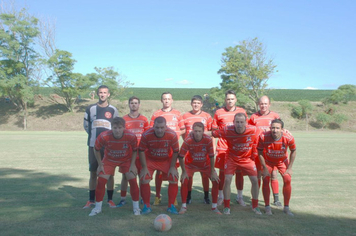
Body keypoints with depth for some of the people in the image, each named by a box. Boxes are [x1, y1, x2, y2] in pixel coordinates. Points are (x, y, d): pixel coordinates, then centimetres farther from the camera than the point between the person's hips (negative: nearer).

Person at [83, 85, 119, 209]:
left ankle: (110, 200, 14)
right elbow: (86, 125, 13)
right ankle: (91, 200, 17)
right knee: (93, 173, 6)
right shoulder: (91, 108, 5)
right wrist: (95, 134, 6)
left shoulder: (113, 110, 3)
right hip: (93, 145, 1)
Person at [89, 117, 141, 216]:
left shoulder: (131, 136, -30)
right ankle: (98, 207, 10)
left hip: (126, 160, 0)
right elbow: (96, 149, -10)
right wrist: (100, 164, -8)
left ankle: (136, 207, 7)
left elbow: (135, 150, -9)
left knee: (133, 180, -10)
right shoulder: (103, 137, -31)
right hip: (109, 159, 0)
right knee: (101, 180, -10)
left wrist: (133, 164, -13)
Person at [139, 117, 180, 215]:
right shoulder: (146, 135, -26)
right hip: (150, 160, 0)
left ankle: (171, 206, 6)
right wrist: (144, 168, -15)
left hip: (167, 160, 1)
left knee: (174, 180, -12)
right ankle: (146, 206, 5)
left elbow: (175, 151, -12)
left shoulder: (172, 135, -25)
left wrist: (172, 167, -13)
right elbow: (141, 151, -13)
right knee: (144, 180, -15)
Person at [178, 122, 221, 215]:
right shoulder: (188, 140, -29)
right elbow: (180, 156, -20)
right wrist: (184, 172, -18)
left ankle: (214, 207, 8)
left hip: (205, 164, 1)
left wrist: (212, 172, -13)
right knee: (184, 181, -19)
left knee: (216, 181, -9)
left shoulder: (208, 140, -26)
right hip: (191, 164, -1)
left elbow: (211, 156, -16)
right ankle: (183, 207, 0)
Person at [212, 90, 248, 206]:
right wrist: (214, 147, -1)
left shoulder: (242, 112, 7)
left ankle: (239, 197, 19)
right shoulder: (219, 113, 3)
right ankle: (220, 196, 16)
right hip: (223, 147, -1)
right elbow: (214, 130, 6)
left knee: (239, 172, 5)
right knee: (222, 171, 3)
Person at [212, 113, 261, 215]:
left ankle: (255, 206, 22)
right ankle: (226, 206, 7)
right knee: (227, 180, -12)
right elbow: (212, 133, -20)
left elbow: (258, 144, -5)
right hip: (231, 158, -1)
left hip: (247, 158, 1)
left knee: (255, 180, 0)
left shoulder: (253, 130, -22)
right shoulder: (227, 130, -25)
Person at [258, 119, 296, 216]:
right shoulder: (263, 137, -33)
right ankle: (267, 207, 0)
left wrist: (289, 168, -9)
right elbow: (260, 153, -15)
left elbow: (293, 151, -10)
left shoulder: (288, 138, -31)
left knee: (287, 180, -10)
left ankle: (286, 207, 6)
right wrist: (265, 168, -15)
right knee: (266, 180, -13)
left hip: (282, 161, 1)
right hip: (268, 161, -1)